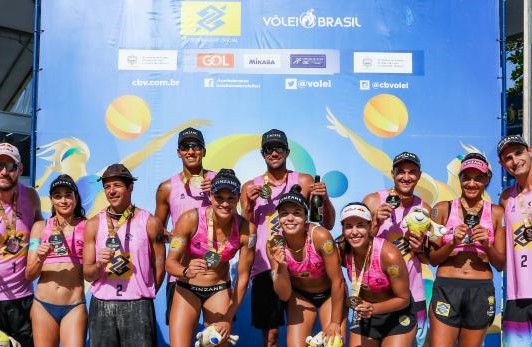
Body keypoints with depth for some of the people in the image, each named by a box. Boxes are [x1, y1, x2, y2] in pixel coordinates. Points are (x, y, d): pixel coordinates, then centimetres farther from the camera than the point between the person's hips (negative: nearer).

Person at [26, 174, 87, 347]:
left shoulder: (87, 226, 0)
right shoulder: (40, 226, 6)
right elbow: (29, 275, 4)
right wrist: (40, 259, -14)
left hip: (74, 307, -2)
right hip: (43, 305, 2)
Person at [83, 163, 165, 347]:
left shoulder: (150, 222, -2)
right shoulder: (94, 224, 3)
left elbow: (159, 268, 5)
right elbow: (87, 274, 4)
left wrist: (143, 295, 9)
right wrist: (99, 264, -15)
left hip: (138, 307, -2)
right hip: (101, 306, 2)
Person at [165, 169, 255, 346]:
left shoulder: (246, 229, -18)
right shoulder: (190, 219, -23)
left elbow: (243, 276, -9)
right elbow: (170, 263, -17)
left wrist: (229, 317, -8)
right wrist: (187, 271, -38)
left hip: (220, 290, 1)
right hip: (187, 288, -1)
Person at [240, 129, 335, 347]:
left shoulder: (304, 182, 3)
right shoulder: (250, 187, 6)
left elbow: (328, 225, 3)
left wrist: (325, 199, -15)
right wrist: (249, 204, -10)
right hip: (265, 267, 1)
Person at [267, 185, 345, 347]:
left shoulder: (320, 236, -30)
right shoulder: (274, 245, -20)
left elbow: (338, 281, -20)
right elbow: (284, 295, -15)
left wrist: (335, 322, -13)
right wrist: (281, 267, -33)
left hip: (330, 294, -2)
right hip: (299, 295, 2)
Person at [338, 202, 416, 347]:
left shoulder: (389, 255, -29)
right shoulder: (343, 251, -16)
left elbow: (403, 299, -20)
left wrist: (374, 308, -32)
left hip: (397, 316, -4)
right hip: (364, 316, 4)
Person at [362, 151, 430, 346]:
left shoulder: (425, 209, 2)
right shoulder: (373, 201, -8)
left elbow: (429, 259, 12)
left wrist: (420, 249, -10)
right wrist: (376, 223, -20)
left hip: (413, 296, 3)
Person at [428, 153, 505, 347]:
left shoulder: (496, 212, 6)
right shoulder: (443, 209, 2)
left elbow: (501, 265, 7)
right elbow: (432, 259, 3)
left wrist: (487, 246, -12)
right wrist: (452, 243, -14)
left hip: (482, 291, 2)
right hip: (446, 289, -1)